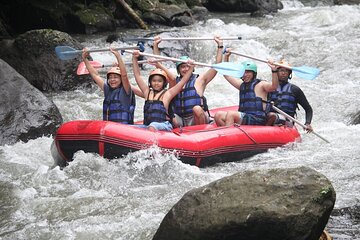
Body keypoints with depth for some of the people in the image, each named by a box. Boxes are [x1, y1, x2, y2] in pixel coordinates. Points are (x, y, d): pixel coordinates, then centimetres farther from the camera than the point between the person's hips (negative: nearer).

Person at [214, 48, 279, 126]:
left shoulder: (260, 85, -1)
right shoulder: (242, 85, 21)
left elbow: (274, 86, -21)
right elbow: (227, 74, 32)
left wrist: (274, 70, -35)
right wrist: (226, 57, 27)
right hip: (243, 117, 8)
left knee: (230, 114, -28)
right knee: (218, 115, -8)